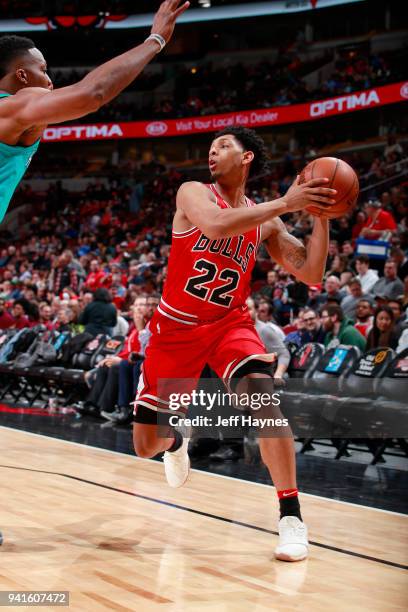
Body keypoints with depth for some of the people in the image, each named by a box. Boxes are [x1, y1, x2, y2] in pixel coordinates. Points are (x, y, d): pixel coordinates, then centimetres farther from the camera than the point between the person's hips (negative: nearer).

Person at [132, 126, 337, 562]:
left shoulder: (264, 220, 3)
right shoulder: (193, 193, -7)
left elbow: (311, 273, -2)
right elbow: (215, 224, -30)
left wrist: (321, 215, -12)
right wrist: (284, 204, -31)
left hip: (229, 325, 1)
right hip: (175, 328, 0)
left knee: (261, 394, -32)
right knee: (146, 445, 3)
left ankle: (291, 517, -24)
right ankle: (176, 443, 45)